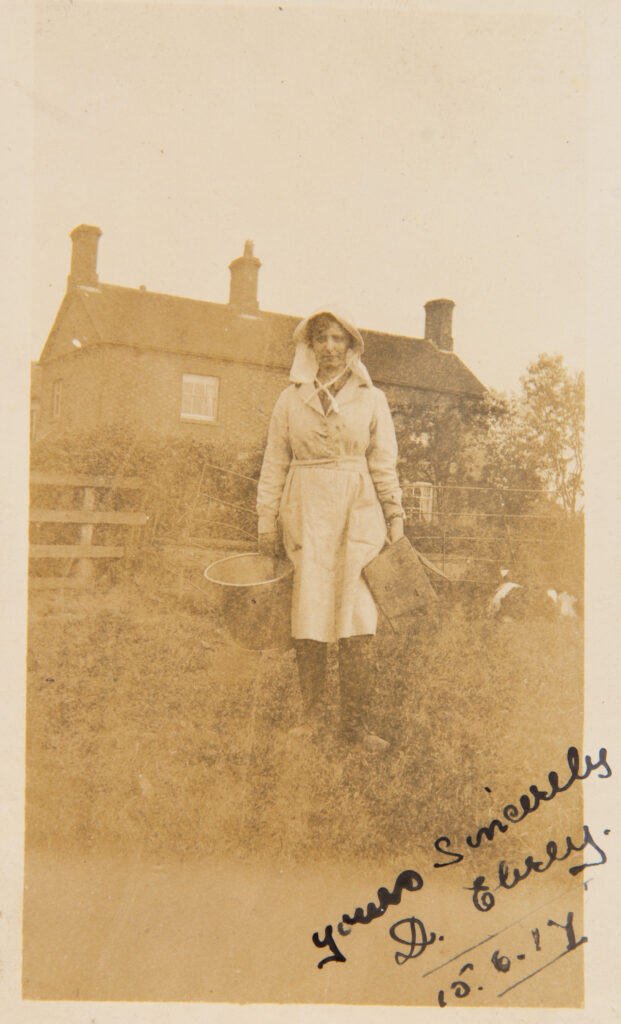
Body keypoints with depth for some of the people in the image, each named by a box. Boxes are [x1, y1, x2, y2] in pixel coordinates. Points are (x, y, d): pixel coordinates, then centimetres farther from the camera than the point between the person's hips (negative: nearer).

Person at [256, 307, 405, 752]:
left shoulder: (372, 399, 9)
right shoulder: (291, 399, 9)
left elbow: (384, 465, 10)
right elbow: (274, 465, 10)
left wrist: (395, 520, 6)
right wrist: (267, 522, 6)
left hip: (358, 514, 0)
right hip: (305, 513, 1)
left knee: (357, 618, -6)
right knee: (307, 616, -1)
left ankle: (355, 720, 3)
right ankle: (313, 714, 11)